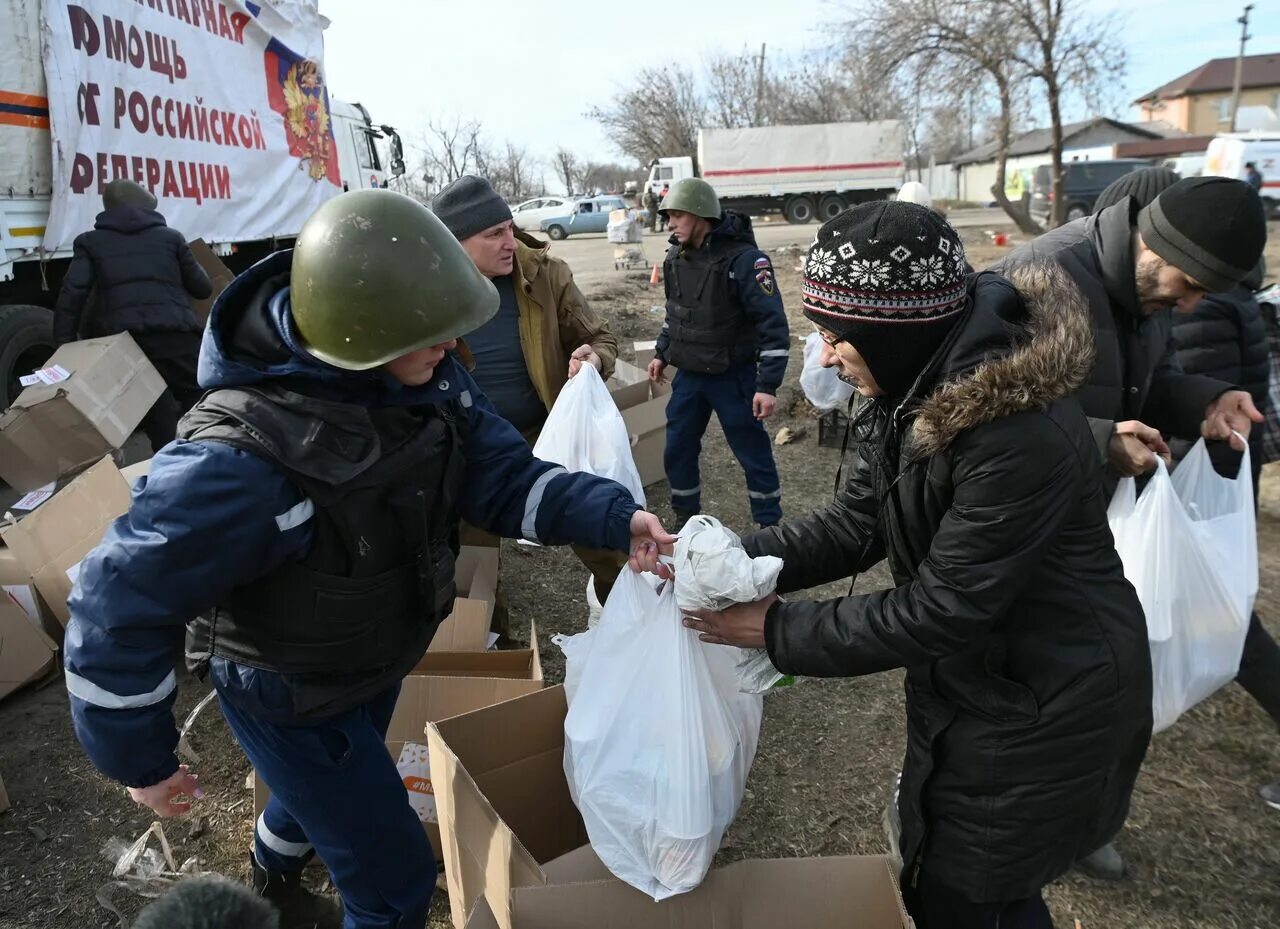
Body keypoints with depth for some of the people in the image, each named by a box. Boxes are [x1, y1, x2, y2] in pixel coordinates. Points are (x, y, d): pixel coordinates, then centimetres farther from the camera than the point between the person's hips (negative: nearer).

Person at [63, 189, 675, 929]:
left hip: (377, 658, 7)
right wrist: (138, 758, -16)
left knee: (333, 791, 35)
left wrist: (615, 516, -29)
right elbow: (119, 602, -29)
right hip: (291, 697, -7)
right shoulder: (246, 459, -40)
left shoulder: (427, 375, -18)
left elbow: (501, 475, -13)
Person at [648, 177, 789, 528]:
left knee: (753, 454, 6)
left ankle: (770, 528, 22)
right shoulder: (675, 256, 2)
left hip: (733, 376, -6)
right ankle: (686, 519, 32)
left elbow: (773, 323, -20)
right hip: (688, 374, 6)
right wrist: (662, 352, 18)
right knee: (677, 449, 12)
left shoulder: (743, 258, -20)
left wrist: (768, 384, -23)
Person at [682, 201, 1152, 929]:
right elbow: (853, 526, -4)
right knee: (934, 870, 25)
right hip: (970, 673, 8)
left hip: (1047, 705, -8)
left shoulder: (1021, 432, -34)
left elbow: (940, 610, -28)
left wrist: (778, 630, -23)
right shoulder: (917, 388, -6)